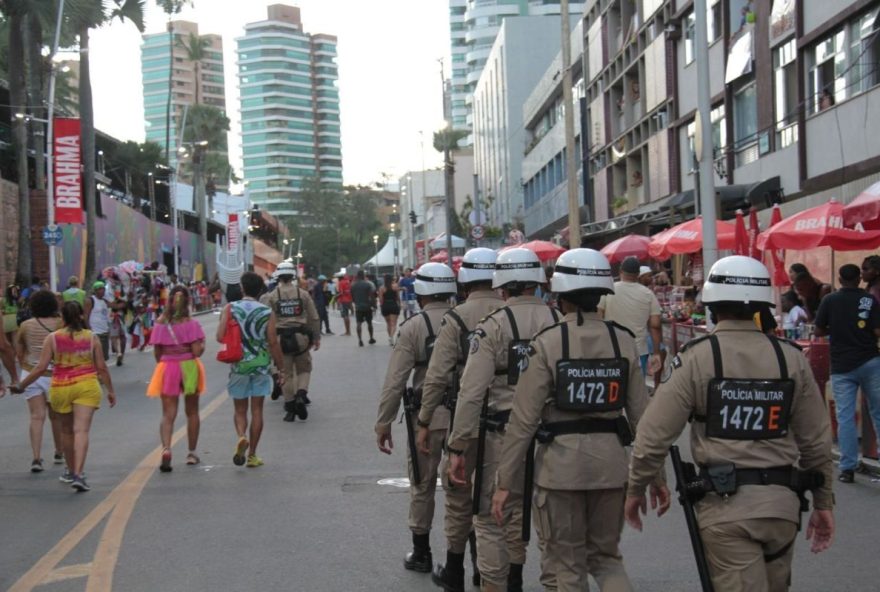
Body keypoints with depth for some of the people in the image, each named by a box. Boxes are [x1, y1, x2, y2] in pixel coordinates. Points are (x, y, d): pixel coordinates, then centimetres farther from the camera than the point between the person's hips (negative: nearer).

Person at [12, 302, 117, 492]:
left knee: (67, 430, 18)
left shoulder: (52, 338, -2)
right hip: (86, 386, -1)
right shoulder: (92, 338, 0)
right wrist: (110, 390, 13)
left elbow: (41, 368, -5)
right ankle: (78, 474, -18)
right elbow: (101, 367, 3)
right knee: (81, 430, -6)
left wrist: (21, 385, 5)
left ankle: (71, 471, 31)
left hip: (60, 388, 1)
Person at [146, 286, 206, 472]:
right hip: (189, 367, -1)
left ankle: (166, 448, -22)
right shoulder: (192, 324, -9)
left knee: (168, 414, 2)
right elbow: (197, 351, -13)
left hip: (167, 368, 1)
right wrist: (202, 345, 7)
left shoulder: (160, 324, -2)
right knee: (192, 412, 17)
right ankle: (192, 453, 25)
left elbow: (156, 353, 1)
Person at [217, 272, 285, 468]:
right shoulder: (267, 313, -4)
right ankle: (252, 455, 11)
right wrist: (280, 369, 3)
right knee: (257, 410, 9)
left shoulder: (230, 309, -4)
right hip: (261, 364, 0)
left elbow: (220, 337, -12)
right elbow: (273, 343, -5)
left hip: (239, 365, 0)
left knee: (240, 410, 13)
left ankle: (241, 436, -17)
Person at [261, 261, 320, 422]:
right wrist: (316, 337, 14)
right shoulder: (303, 294, 1)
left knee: (285, 373, 8)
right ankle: (301, 393, -9)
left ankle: (290, 407, 9)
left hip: (281, 339, 0)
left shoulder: (271, 296, -2)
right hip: (301, 337, 0)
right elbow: (314, 318, 4)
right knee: (304, 369, 15)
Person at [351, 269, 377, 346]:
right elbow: (371, 296, -10)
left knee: (359, 323, 0)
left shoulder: (353, 285, 2)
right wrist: (373, 305, -2)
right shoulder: (368, 284, -7)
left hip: (358, 307, 1)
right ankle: (371, 338, 22)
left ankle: (360, 340, -12)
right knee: (369, 323, 13)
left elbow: (352, 297, 8)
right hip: (367, 306, -1)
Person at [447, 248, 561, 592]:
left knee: (493, 519, 8)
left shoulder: (493, 327, -9)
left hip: (502, 437, -4)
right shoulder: (560, 323, 1)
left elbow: (472, 393, -14)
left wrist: (458, 448, -9)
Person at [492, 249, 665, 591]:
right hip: (610, 460, 4)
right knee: (606, 556, 20)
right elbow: (641, 414, 2)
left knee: (566, 564, 11)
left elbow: (524, 418, -11)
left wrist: (505, 482, -6)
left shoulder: (547, 343, -10)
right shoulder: (624, 341, 0)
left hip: (562, 463, -3)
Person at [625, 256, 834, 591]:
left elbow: (655, 433, -7)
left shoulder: (695, 358, -7)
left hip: (726, 503, -4)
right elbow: (816, 439, 6)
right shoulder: (792, 358, 3)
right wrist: (823, 502, 17)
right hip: (782, 500, 4)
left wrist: (636, 489, 7)